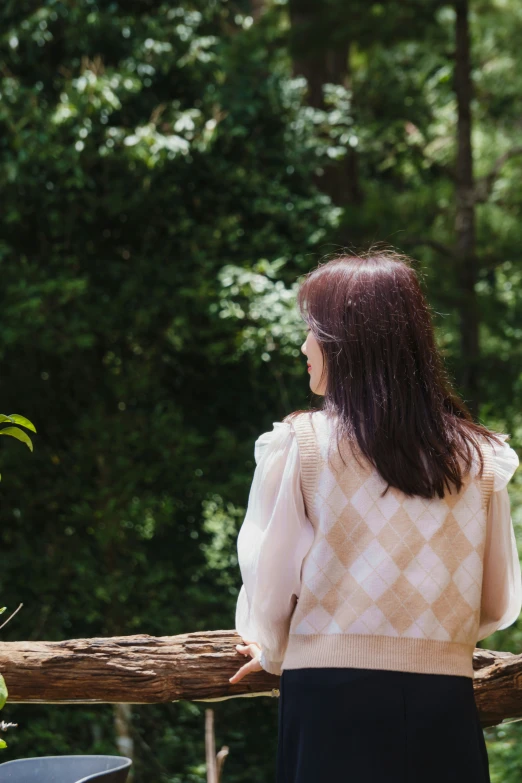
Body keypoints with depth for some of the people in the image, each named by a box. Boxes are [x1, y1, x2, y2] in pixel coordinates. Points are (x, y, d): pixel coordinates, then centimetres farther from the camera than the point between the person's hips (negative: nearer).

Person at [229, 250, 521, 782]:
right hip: (444, 707, 2)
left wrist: (273, 653, 21)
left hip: (333, 702, -2)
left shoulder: (299, 444, -7)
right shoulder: (479, 456, 2)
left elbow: (269, 582, 0)